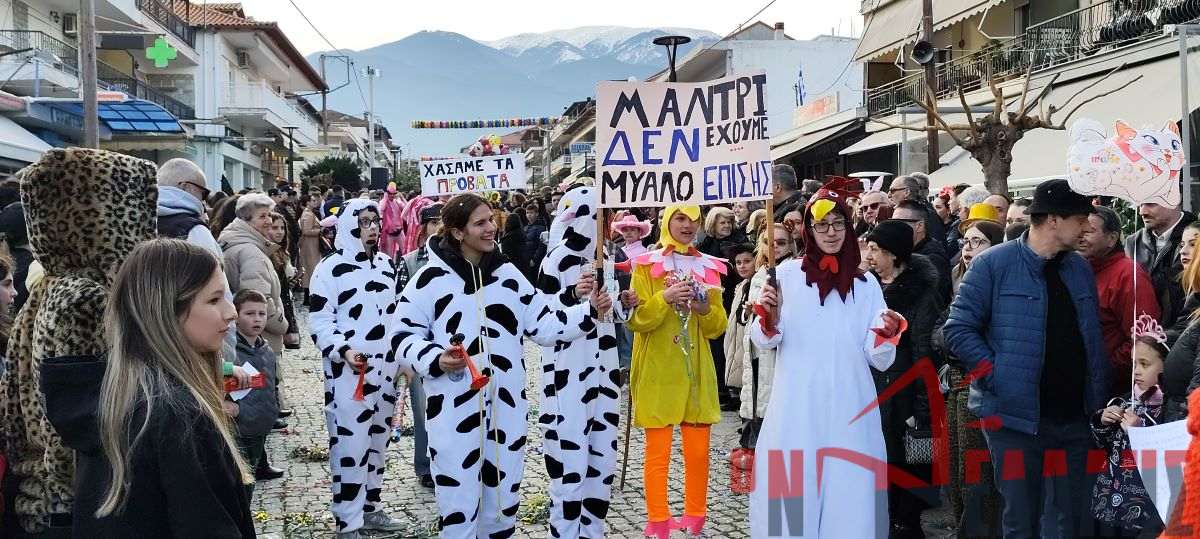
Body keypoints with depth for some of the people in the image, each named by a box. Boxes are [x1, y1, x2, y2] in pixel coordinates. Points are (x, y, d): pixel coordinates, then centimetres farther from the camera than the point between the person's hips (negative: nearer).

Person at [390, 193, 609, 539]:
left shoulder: (507, 274, 8)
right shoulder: (431, 278, -5)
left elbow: (544, 324, 8)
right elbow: (403, 335, -2)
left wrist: (588, 312, -4)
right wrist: (436, 359, -19)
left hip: (505, 402, 4)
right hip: (454, 405, -4)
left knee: (503, 491, 15)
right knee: (458, 495, -1)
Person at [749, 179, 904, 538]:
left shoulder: (866, 284, 8)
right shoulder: (787, 274, 5)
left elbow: (879, 359, 5)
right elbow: (764, 343, 3)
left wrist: (886, 335, -16)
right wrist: (768, 320, -17)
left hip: (849, 410, 1)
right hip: (796, 409, -1)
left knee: (847, 494, 3)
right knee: (793, 493, 0)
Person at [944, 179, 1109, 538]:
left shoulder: (1080, 269, 12)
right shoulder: (994, 264, -7)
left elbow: (1093, 338, 15)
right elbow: (958, 329, -10)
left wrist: (1100, 397, 6)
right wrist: (997, 376, -16)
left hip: (1074, 417, 6)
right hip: (1016, 417, -5)